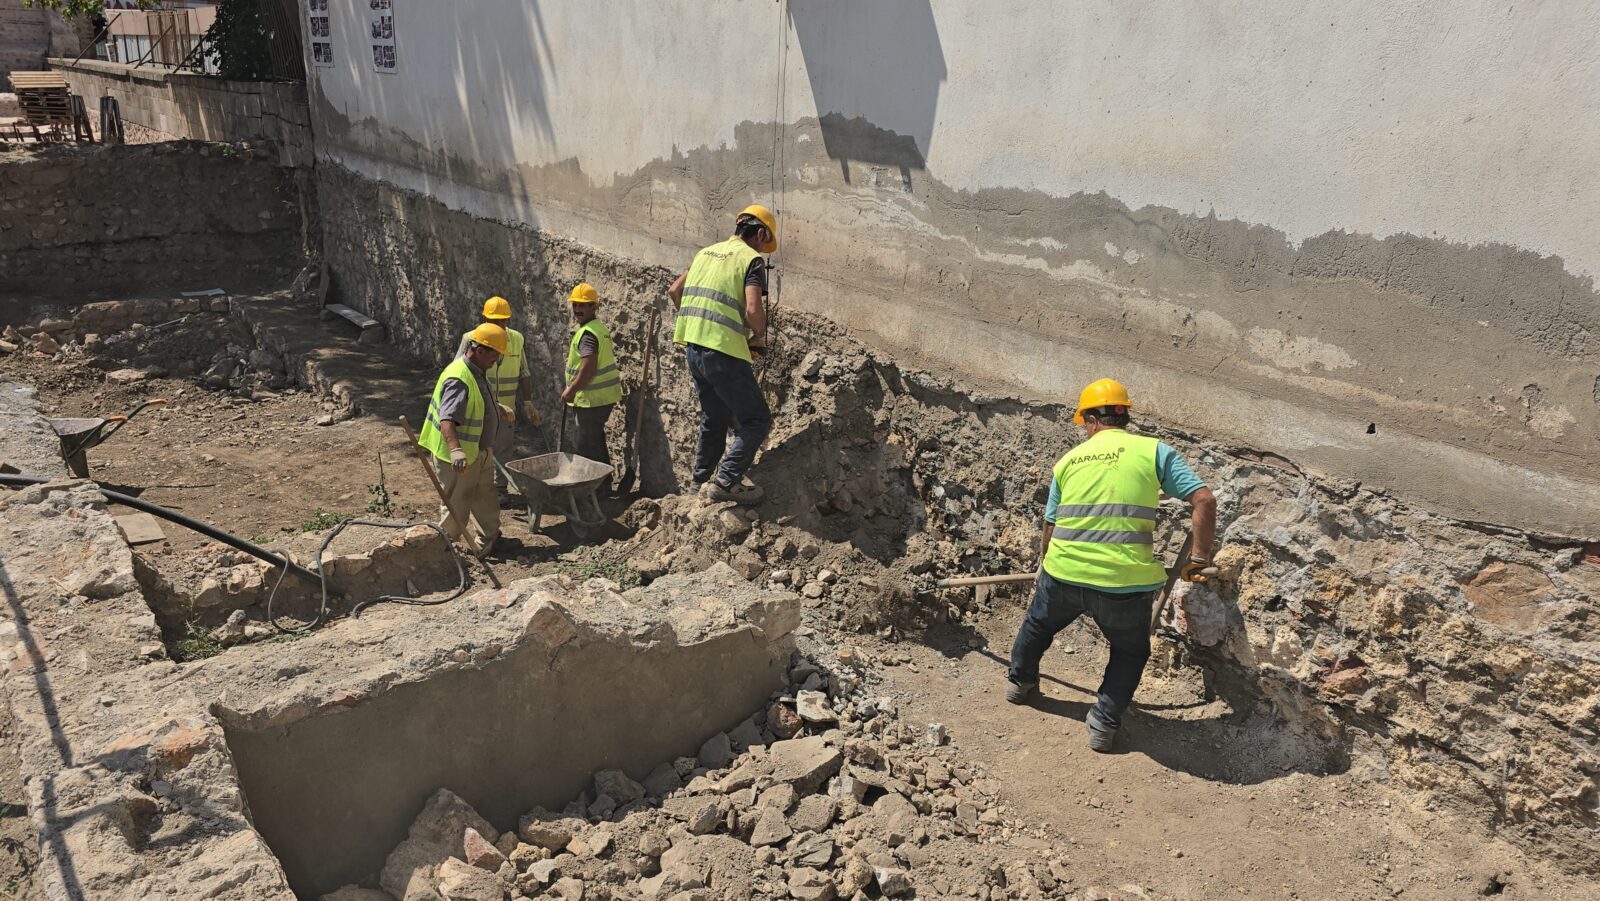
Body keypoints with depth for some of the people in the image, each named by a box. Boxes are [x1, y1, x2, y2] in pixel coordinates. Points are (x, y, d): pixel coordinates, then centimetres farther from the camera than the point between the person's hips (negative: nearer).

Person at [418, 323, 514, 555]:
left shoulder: (478, 373, 7)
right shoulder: (458, 379, -26)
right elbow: (447, 420, -38)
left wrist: (499, 410, 41)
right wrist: (456, 451, -50)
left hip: (479, 453, 10)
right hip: (458, 459, -10)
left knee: (486, 501, 21)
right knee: (457, 509, 2)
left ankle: (488, 542, 36)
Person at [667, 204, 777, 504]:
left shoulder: (707, 252, 17)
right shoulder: (752, 259, -5)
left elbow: (674, 291, 22)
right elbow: (753, 310, -19)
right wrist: (759, 336, -1)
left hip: (693, 347, 8)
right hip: (724, 351, -8)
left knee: (715, 417, 25)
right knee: (757, 420, 1)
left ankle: (703, 476, 35)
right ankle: (726, 482, -6)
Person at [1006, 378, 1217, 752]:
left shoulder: (1069, 460, 10)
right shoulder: (1153, 450, 1)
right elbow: (1205, 499, -7)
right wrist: (1199, 559, 2)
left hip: (1064, 574, 3)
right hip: (1125, 583, -2)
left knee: (1038, 624, 32)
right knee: (1130, 652, 26)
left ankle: (1020, 681, 52)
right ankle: (1104, 722, 19)